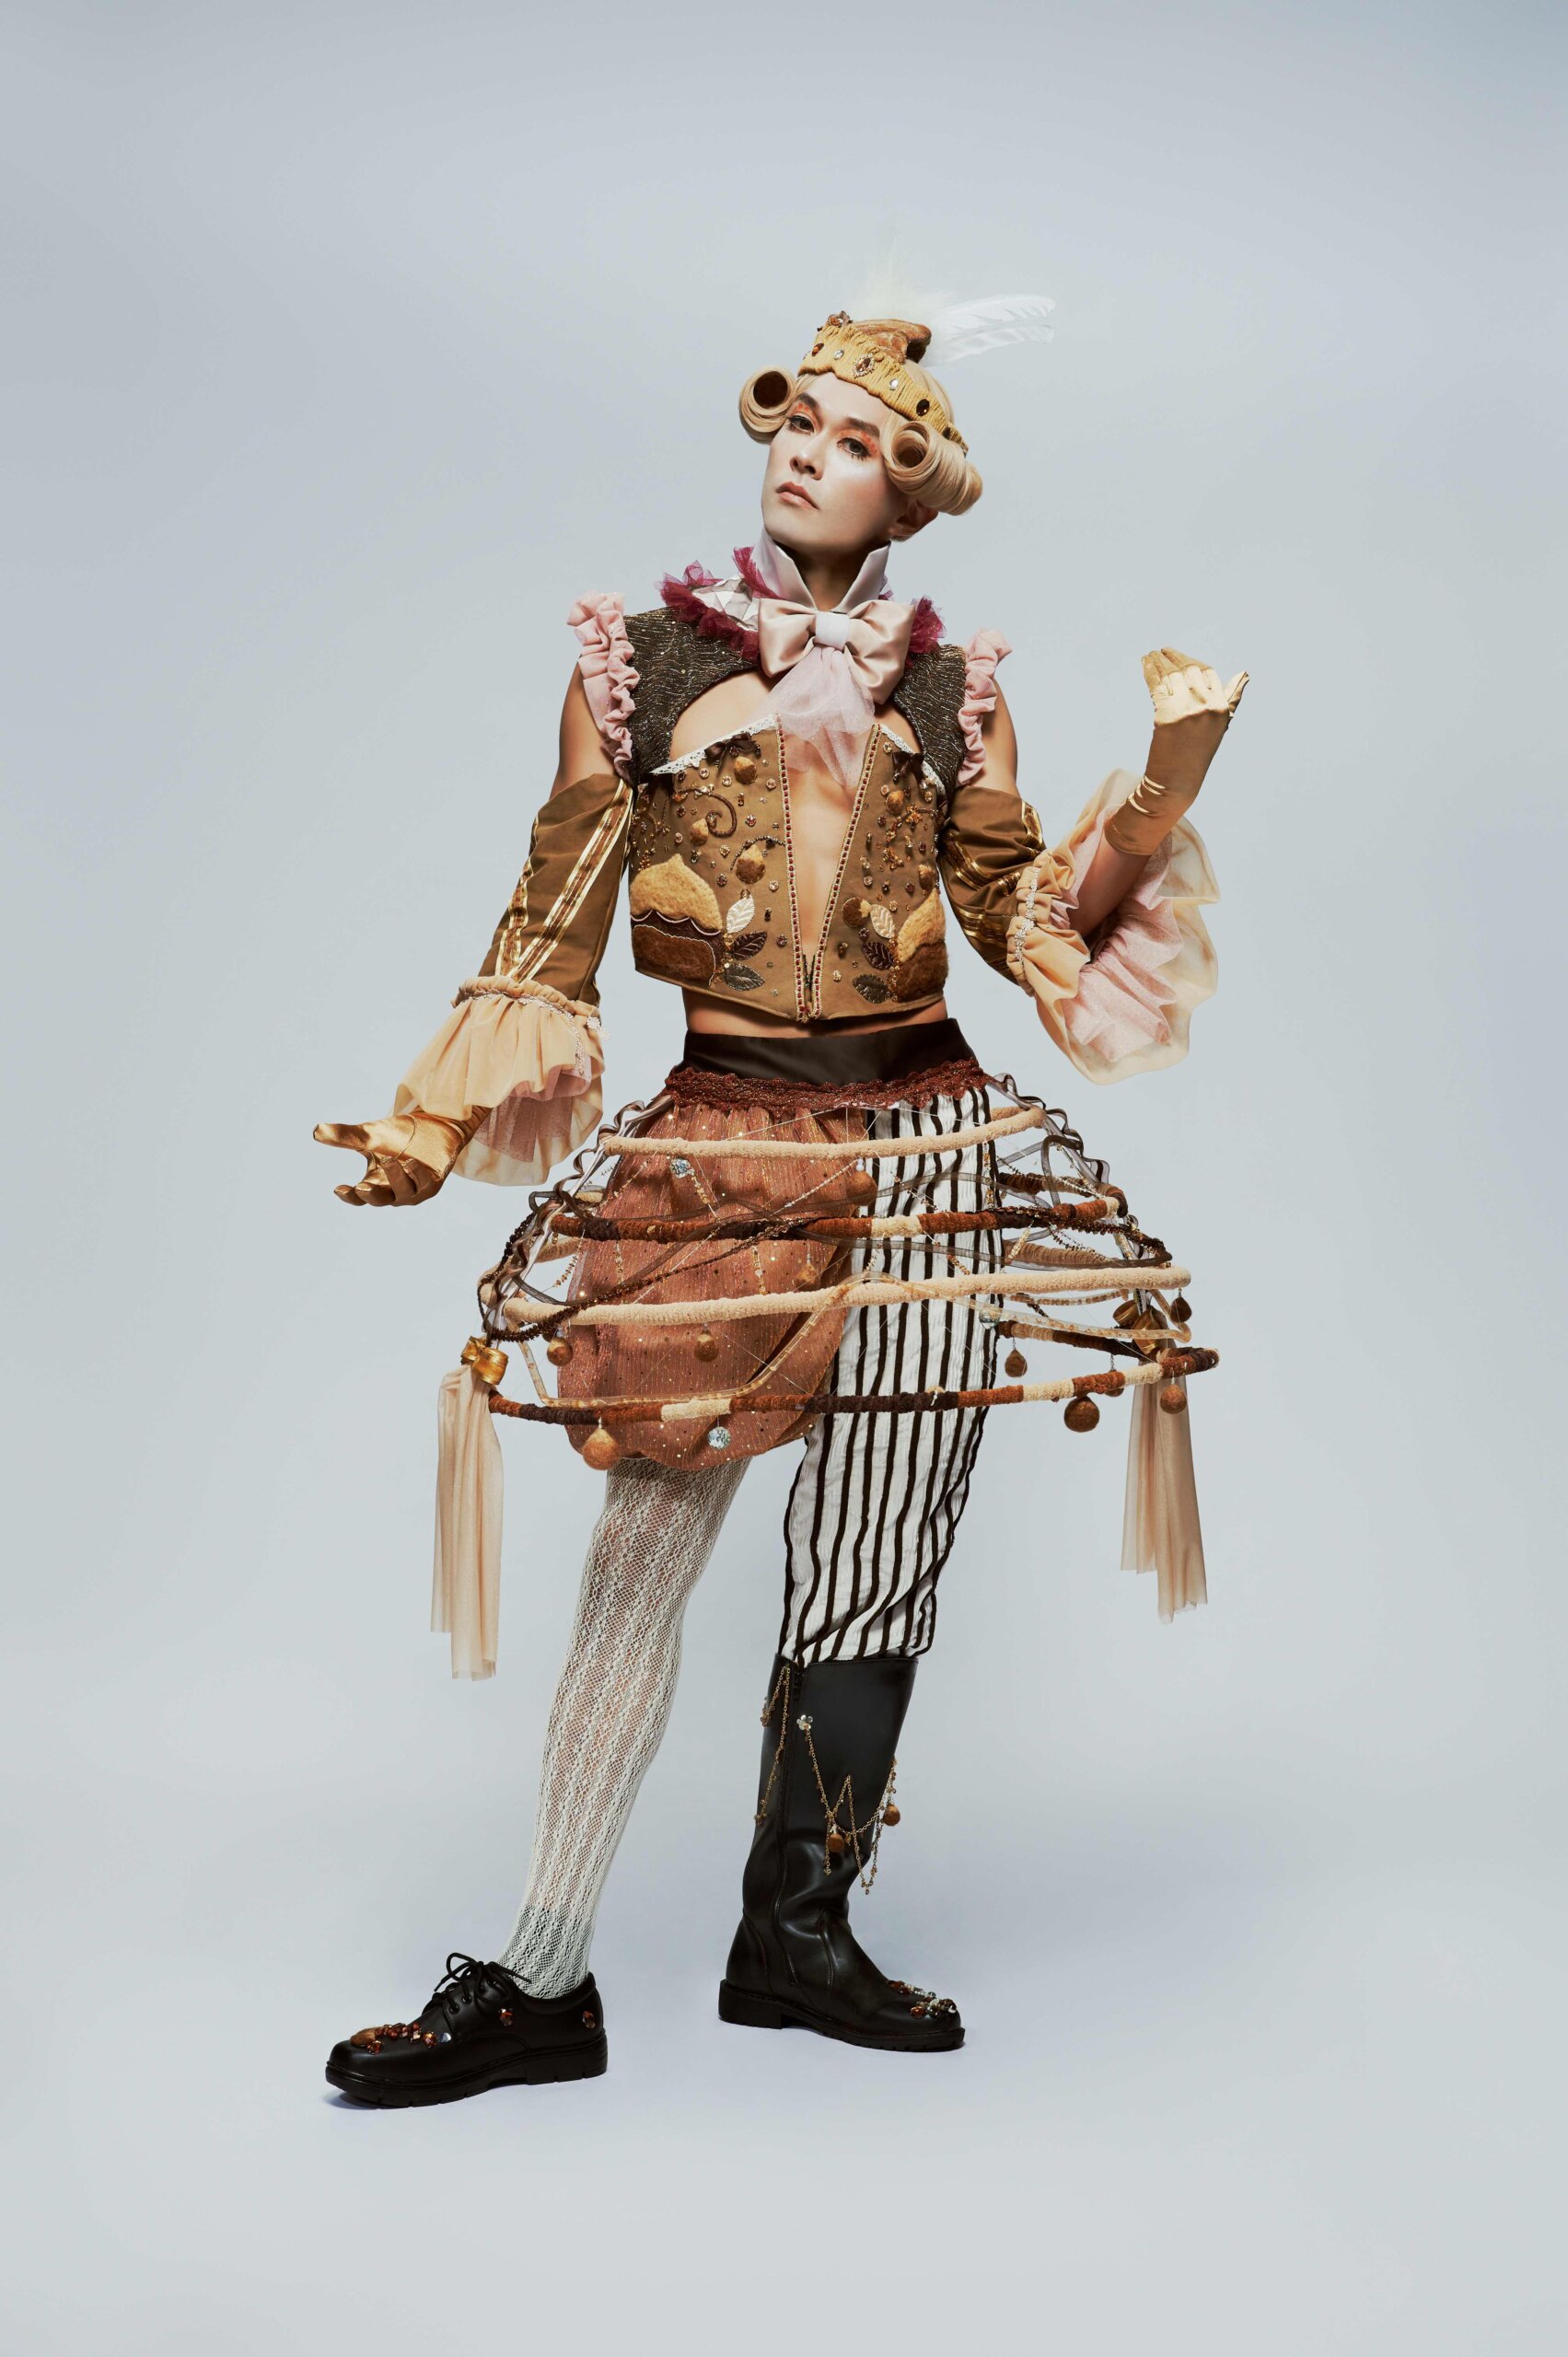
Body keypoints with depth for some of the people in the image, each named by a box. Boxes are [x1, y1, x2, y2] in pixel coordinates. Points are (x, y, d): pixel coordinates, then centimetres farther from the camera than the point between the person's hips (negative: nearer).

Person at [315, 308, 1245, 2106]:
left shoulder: (949, 690, 10)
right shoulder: (642, 653, 6)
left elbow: (1027, 921, 8)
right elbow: (555, 916, 6)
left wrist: (1168, 783, -5)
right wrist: (435, 1127, -1)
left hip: (924, 1138, 2)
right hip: (718, 1142, -1)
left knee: (877, 1548, 2)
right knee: (647, 1540, -3)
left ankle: (799, 1929, 18)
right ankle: (541, 1982, 8)